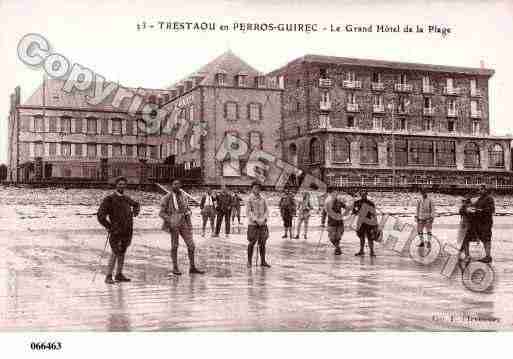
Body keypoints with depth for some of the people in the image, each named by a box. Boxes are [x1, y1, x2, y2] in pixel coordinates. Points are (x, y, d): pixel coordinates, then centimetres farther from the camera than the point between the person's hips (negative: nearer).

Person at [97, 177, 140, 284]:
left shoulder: (127, 199, 11)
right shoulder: (109, 199, -7)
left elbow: (136, 204, 34)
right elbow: (100, 215, -11)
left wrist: (135, 210, 15)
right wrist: (109, 227, -11)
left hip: (127, 231, 6)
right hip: (116, 231, -6)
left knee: (122, 252, 12)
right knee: (115, 253, -11)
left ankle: (119, 274, 21)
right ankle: (108, 276, -5)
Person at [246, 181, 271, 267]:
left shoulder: (262, 198, 7)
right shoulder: (249, 199, -5)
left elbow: (266, 210, 10)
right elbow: (248, 212, -7)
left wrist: (265, 219, -5)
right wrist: (255, 220, -14)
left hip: (263, 224, 4)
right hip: (252, 224, -4)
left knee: (262, 243, 7)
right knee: (252, 243, 0)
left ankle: (263, 261, 15)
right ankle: (249, 261, 9)